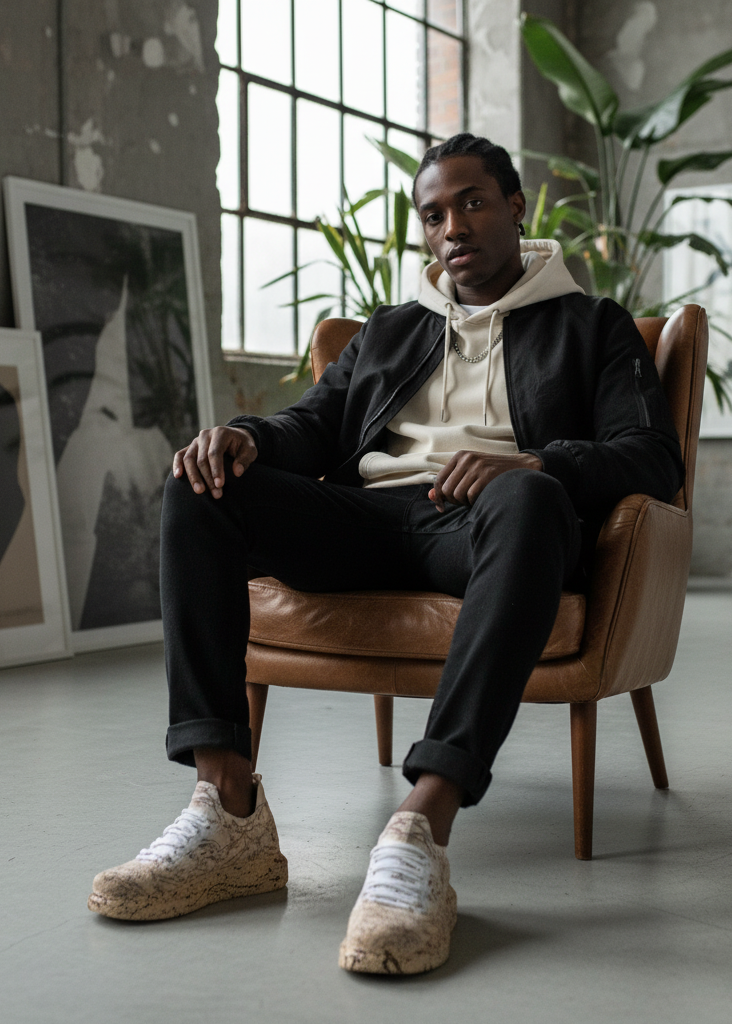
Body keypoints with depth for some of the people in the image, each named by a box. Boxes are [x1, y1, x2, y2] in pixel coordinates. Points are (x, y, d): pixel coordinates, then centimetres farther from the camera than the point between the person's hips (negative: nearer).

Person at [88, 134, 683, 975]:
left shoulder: (593, 327, 19)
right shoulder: (388, 332, 32)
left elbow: (655, 457, 4)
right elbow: (316, 424, 19)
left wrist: (535, 463, -18)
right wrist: (245, 436, -7)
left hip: (480, 525, -4)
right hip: (368, 517, 4)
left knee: (529, 500, -40)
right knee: (199, 491, -21)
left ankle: (420, 833, -49)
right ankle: (229, 814, -32)